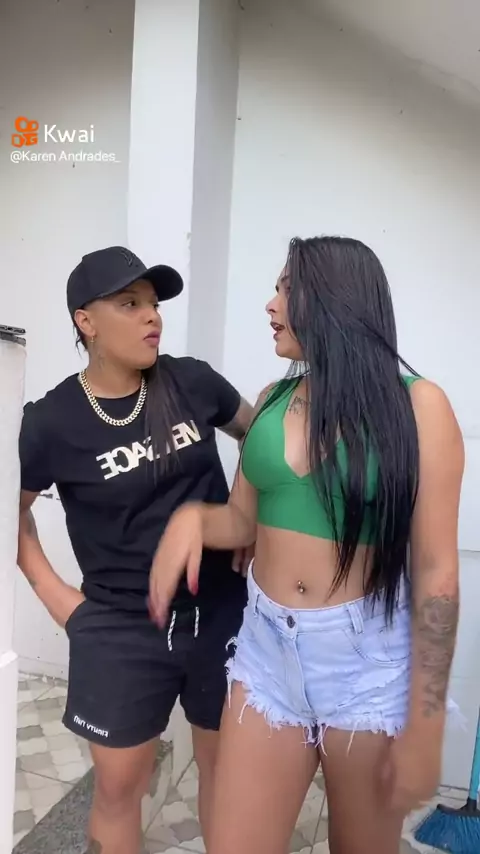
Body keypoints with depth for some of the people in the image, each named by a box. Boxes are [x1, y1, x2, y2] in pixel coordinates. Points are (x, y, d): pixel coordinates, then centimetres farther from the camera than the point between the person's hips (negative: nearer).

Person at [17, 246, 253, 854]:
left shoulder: (191, 381, -8)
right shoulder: (53, 421, -12)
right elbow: (15, 507, 5)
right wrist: (52, 592, -1)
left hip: (220, 611, 2)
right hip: (121, 628, -2)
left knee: (225, 762, 20)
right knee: (118, 785, 15)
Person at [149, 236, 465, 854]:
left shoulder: (418, 404, -11)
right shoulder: (273, 400, 4)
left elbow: (436, 571, -12)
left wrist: (423, 726, -10)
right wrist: (191, 517, -12)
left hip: (368, 657, -3)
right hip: (267, 645, 4)